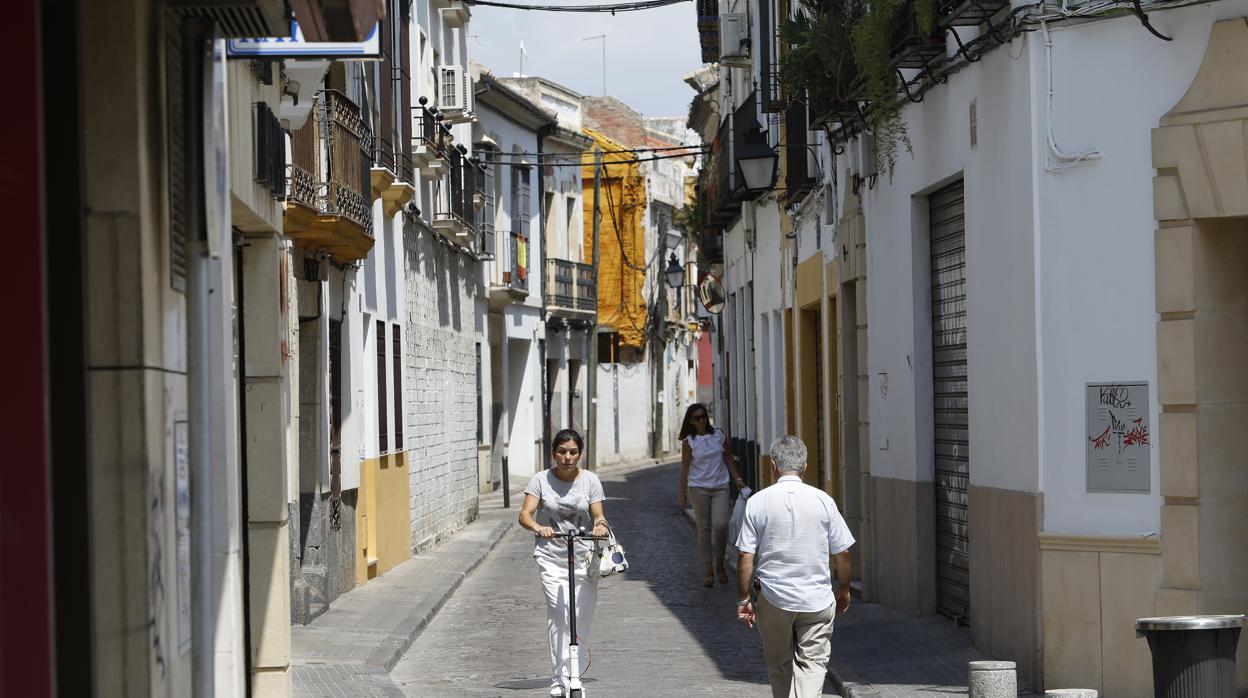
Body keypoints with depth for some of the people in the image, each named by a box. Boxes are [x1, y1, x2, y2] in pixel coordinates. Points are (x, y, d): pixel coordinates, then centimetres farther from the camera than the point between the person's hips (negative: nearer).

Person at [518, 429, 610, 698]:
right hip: (551, 557, -2)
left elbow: (598, 515, -1)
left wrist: (600, 525, -25)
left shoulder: (590, 480, 3)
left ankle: (572, 673, 23)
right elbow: (525, 514, -9)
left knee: (581, 618, 3)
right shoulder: (541, 480, -1)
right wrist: (539, 528, -31)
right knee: (559, 613, -16)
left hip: (584, 557, 2)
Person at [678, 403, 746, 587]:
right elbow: (685, 468, 0)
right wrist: (682, 494, -2)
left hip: (720, 487, 1)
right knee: (704, 528, 2)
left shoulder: (718, 434, 4)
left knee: (720, 525, -13)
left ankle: (720, 563, 9)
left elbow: (728, 458, 12)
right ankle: (709, 571, 9)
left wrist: (737, 479, 5)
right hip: (699, 487, -1)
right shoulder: (689, 442, -1)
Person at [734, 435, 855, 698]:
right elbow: (842, 552, 3)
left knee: (780, 668, 16)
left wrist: (743, 599, 4)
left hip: (774, 600, 0)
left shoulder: (758, 502, -6)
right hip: (818, 601, 0)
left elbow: (746, 557, -6)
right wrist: (843, 589, 19)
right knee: (813, 664, 1)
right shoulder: (823, 501, -3)